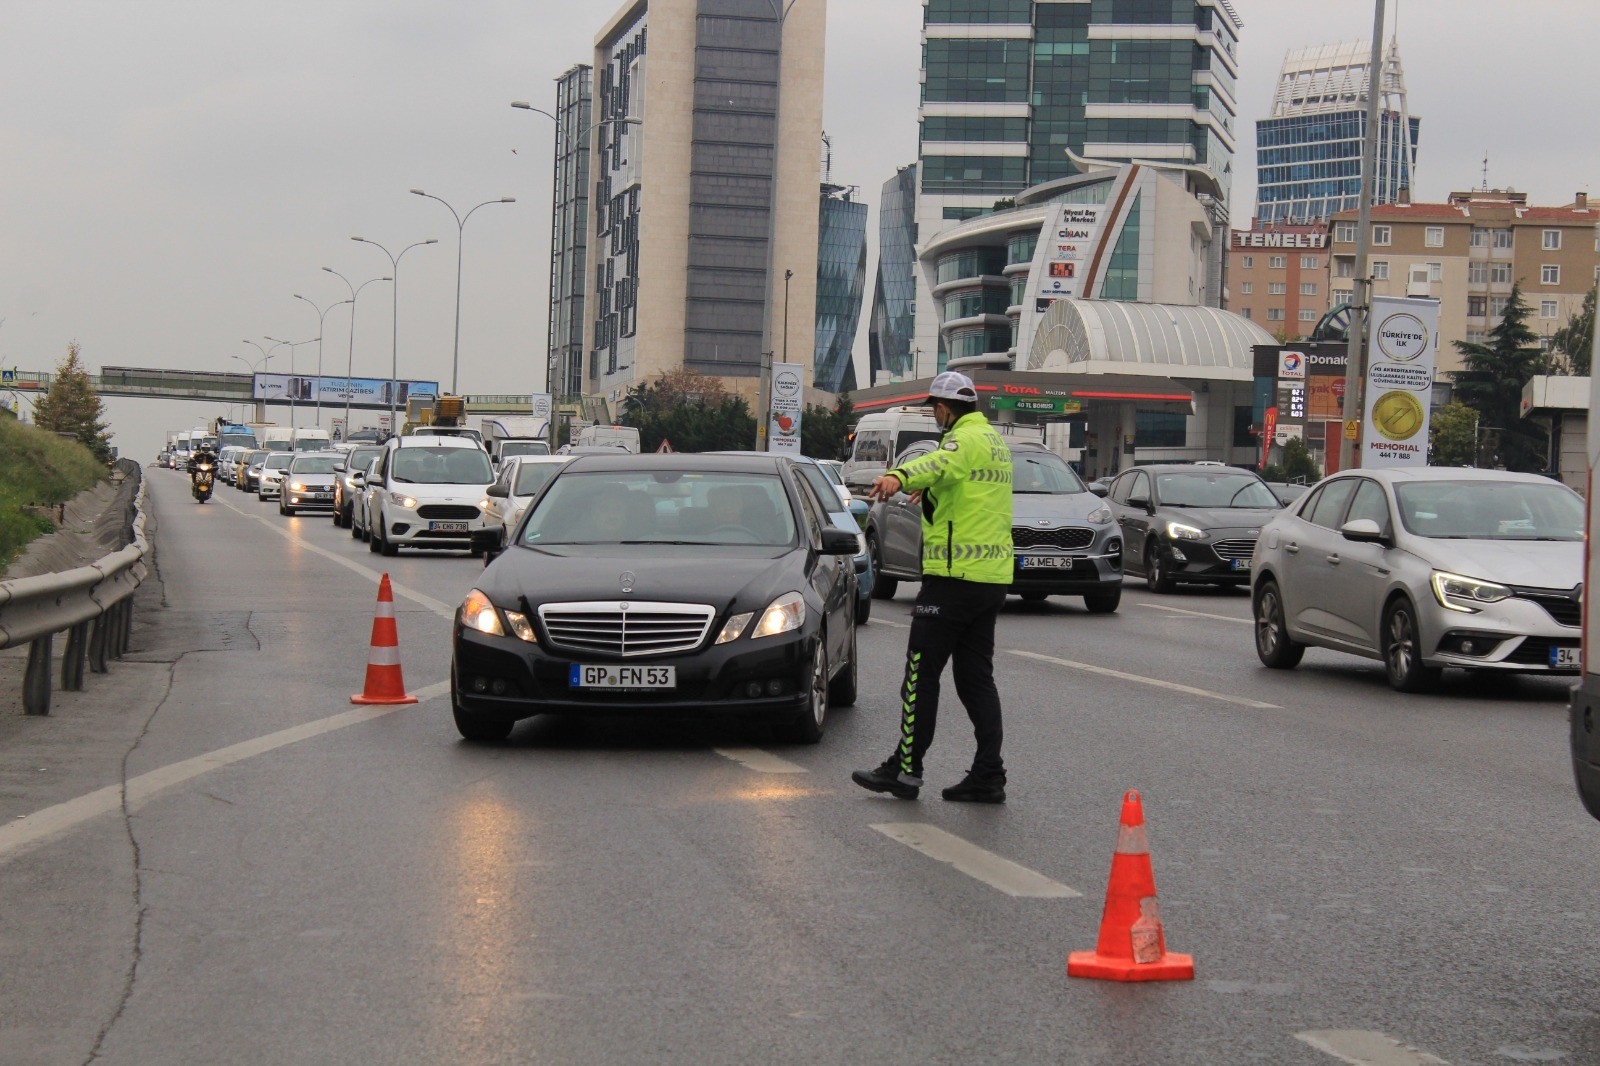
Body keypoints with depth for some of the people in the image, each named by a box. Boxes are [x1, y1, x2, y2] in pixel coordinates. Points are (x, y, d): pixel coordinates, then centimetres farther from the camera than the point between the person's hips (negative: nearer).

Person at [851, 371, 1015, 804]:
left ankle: (906, 769, 0)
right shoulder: (995, 442, 20)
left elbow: (939, 462, -36)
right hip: (992, 577, 9)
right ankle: (988, 775, 6)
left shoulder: (966, 439, -11)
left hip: (955, 575, -9)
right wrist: (927, 490, 61)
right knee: (976, 675, 10)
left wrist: (899, 478, -55)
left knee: (921, 673, -3)